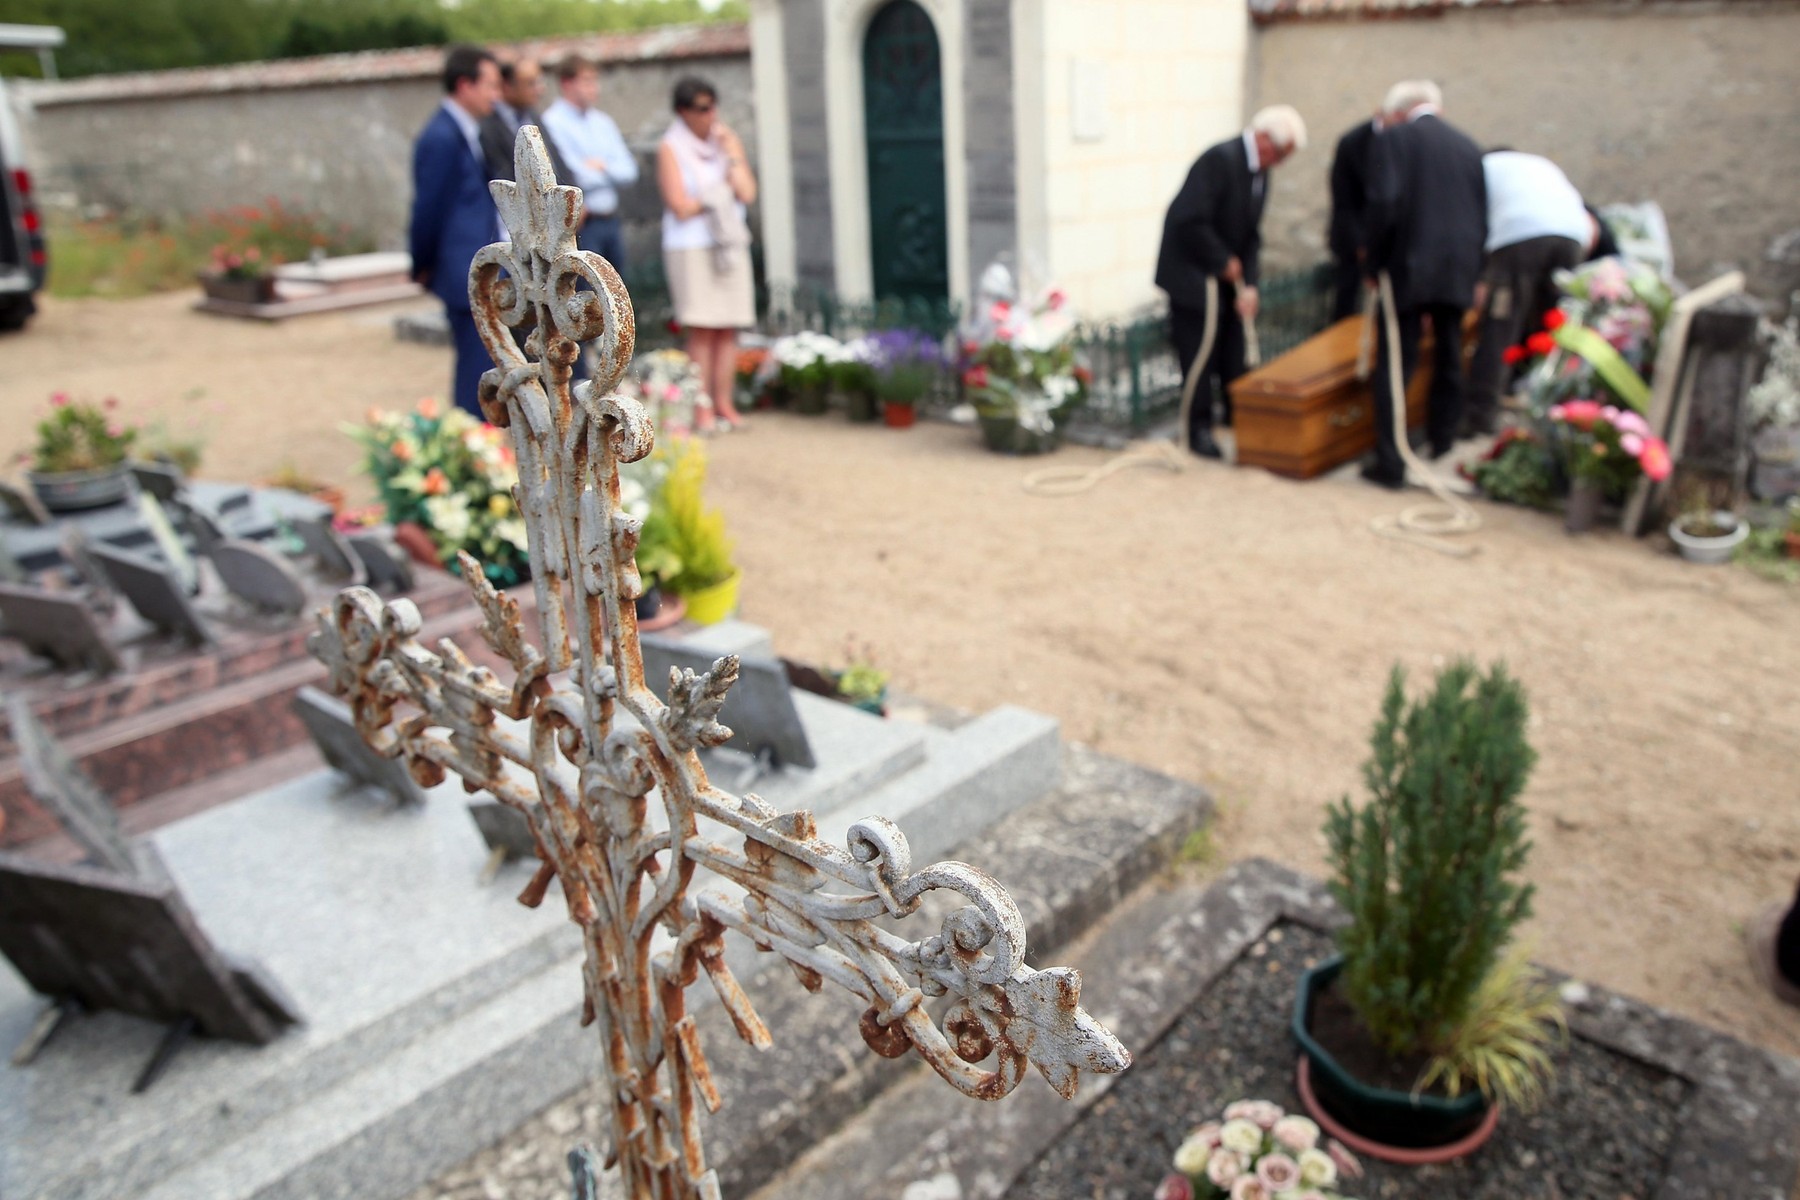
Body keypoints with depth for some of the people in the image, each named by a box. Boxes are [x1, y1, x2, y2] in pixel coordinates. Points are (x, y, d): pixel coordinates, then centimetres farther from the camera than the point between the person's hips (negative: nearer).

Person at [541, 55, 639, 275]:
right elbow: (564, 177, -16)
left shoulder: (603, 122, 15)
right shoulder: (552, 122, -7)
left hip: (611, 221, 7)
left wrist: (602, 167, -8)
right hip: (581, 225, -7)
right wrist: (610, 173, 0)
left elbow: (629, 172, 11)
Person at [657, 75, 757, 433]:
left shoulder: (728, 141, 14)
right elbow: (681, 207, -9)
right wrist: (721, 193, 0)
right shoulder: (671, 149, 0)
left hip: (730, 244, 5)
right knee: (701, 330, -9)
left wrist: (730, 155, -3)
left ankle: (724, 404, 5)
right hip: (691, 247, -4)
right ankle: (702, 408, -6)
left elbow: (747, 193, 2)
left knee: (728, 330, 0)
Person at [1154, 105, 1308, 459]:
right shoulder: (1220, 160, -20)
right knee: (1199, 355, -3)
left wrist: (1248, 284, -5)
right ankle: (1200, 430, 8)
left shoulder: (1260, 171, 6)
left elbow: (1250, 234, 7)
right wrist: (1225, 263, -18)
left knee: (1234, 356, 10)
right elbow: (1190, 221, -27)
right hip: (1192, 274, -8)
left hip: (1227, 275, 8)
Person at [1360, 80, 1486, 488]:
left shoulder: (1393, 138, -2)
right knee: (1449, 359, 17)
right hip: (1459, 271, 5)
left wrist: (1375, 264, -3)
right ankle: (1443, 443, 26)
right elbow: (1483, 212, 13)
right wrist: (1472, 267, 18)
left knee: (1395, 365, -1)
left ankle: (1390, 462, -5)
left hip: (1409, 269, -5)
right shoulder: (1467, 145, 14)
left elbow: (1383, 203, -13)